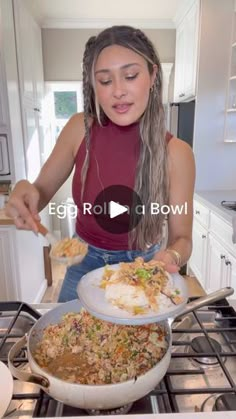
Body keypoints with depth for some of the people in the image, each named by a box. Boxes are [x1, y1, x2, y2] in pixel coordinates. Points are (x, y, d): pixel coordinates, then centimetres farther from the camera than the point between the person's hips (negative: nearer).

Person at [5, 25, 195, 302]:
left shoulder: (176, 153, -21)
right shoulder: (80, 129, -15)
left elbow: (182, 237, -15)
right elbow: (41, 193, -6)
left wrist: (171, 257, -37)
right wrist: (24, 192, -29)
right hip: (84, 262, 2)